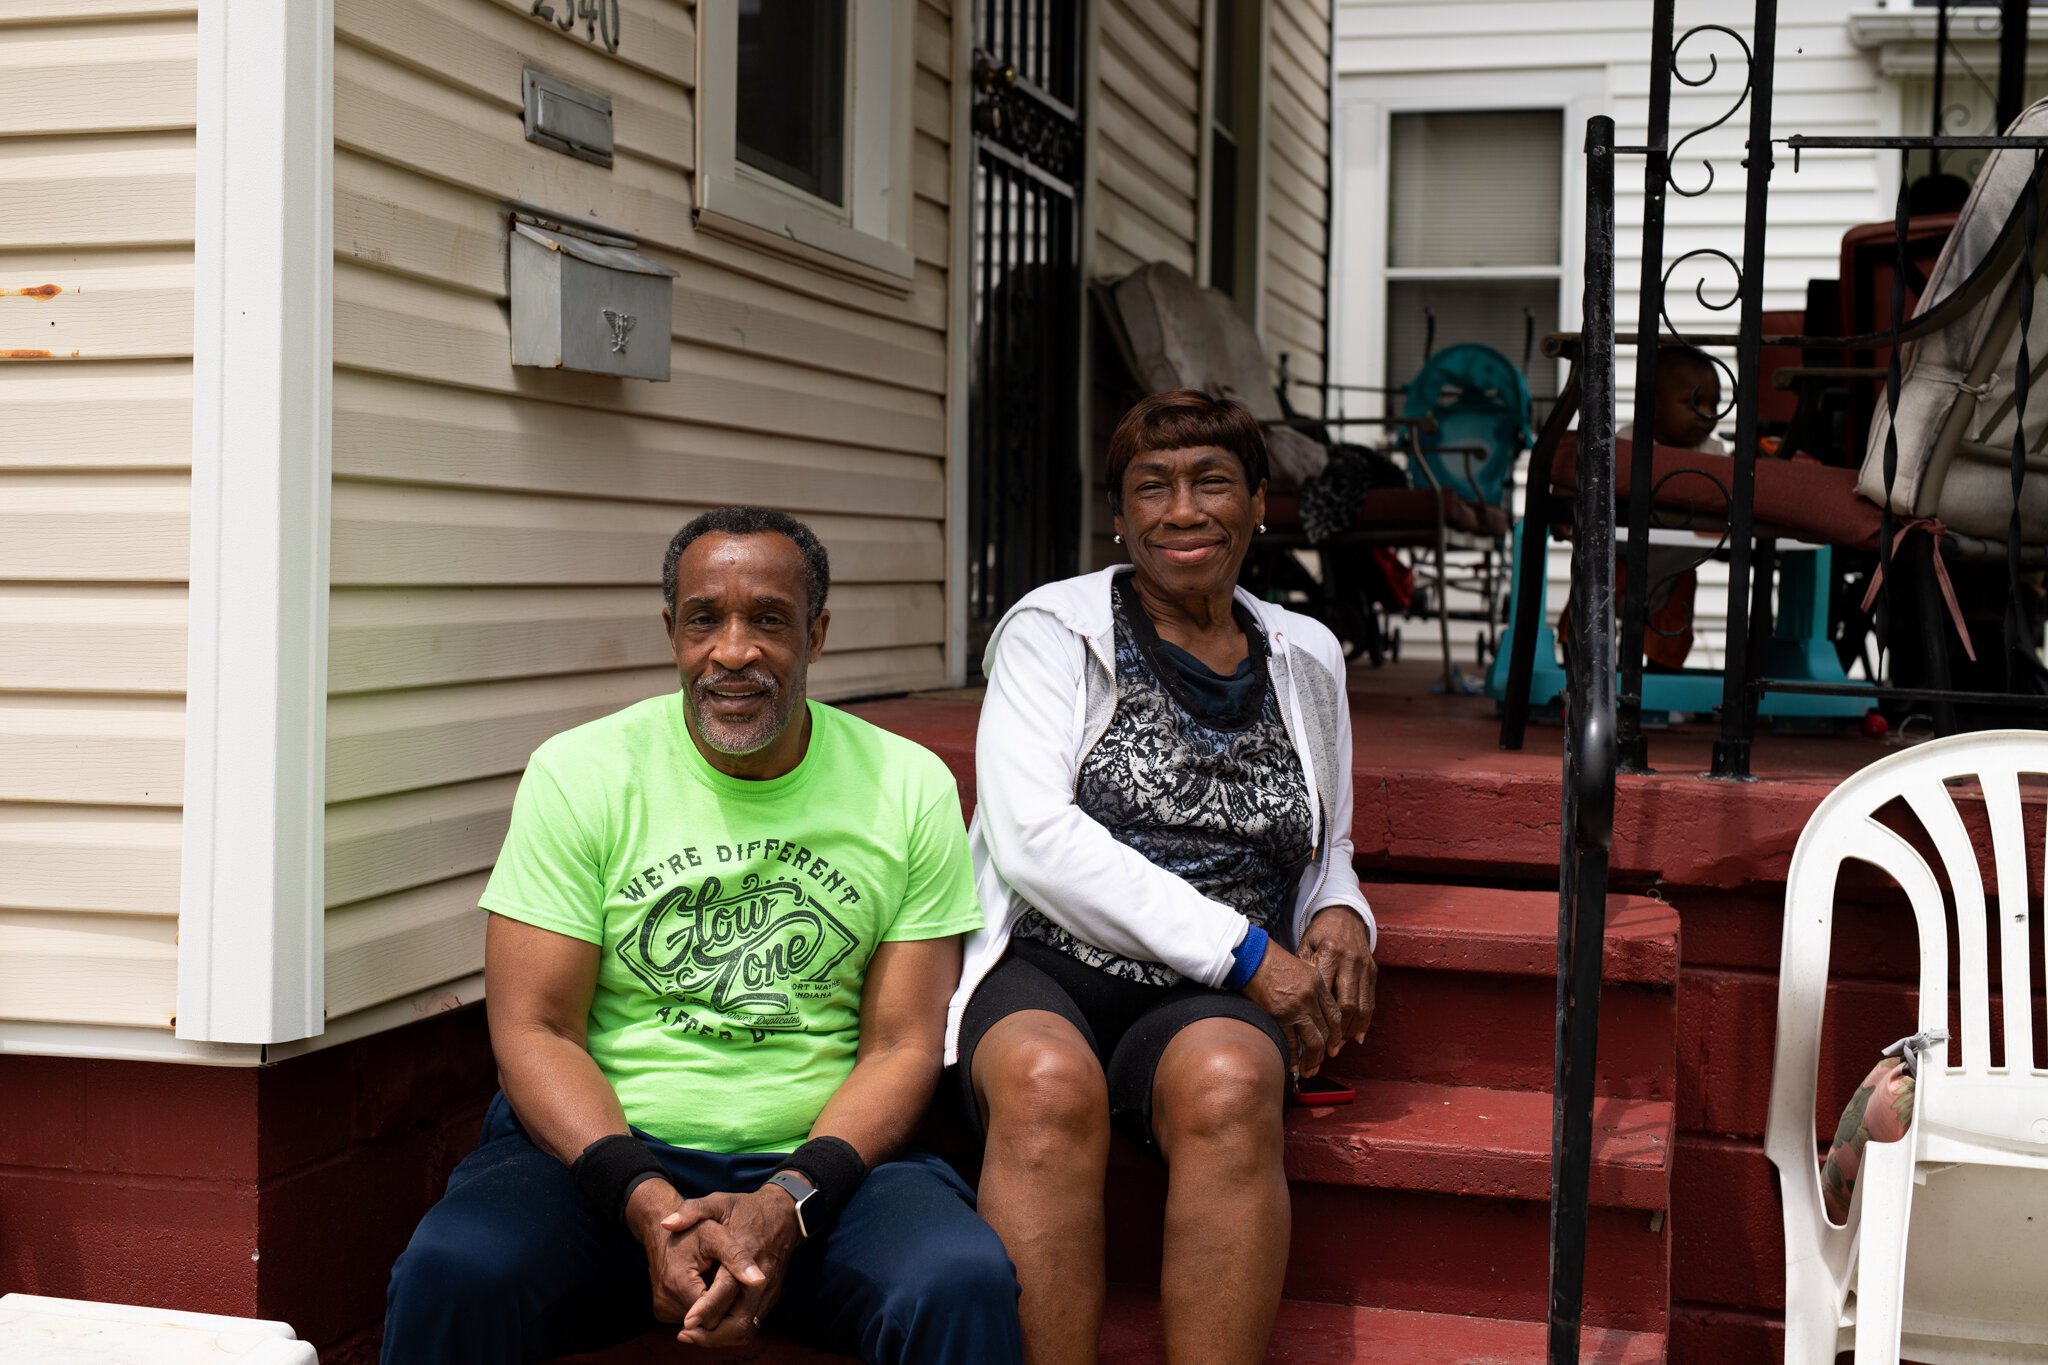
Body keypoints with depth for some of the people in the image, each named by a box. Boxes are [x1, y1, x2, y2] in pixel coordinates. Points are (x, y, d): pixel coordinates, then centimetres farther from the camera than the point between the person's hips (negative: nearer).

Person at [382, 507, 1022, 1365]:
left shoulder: (910, 788, 4)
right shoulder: (577, 772, 2)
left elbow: (902, 1047, 1)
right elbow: (534, 1031, -2)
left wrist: (787, 1203, -17)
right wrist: (645, 1202, -19)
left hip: (821, 1168, 0)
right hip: (601, 1149, 0)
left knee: (963, 1285, -30)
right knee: (452, 1273, -29)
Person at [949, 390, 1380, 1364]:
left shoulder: (1306, 660, 19)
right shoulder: (1054, 629, 6)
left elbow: (1327, 850, 31)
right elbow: (1031, 836, -8)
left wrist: (1341, 915, 4)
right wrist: (1241, 949, -12)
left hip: (1214, 1001, 3)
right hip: (1042, 967, -2)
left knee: (1226, 1082, -34)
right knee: (1049, 1081, -37)